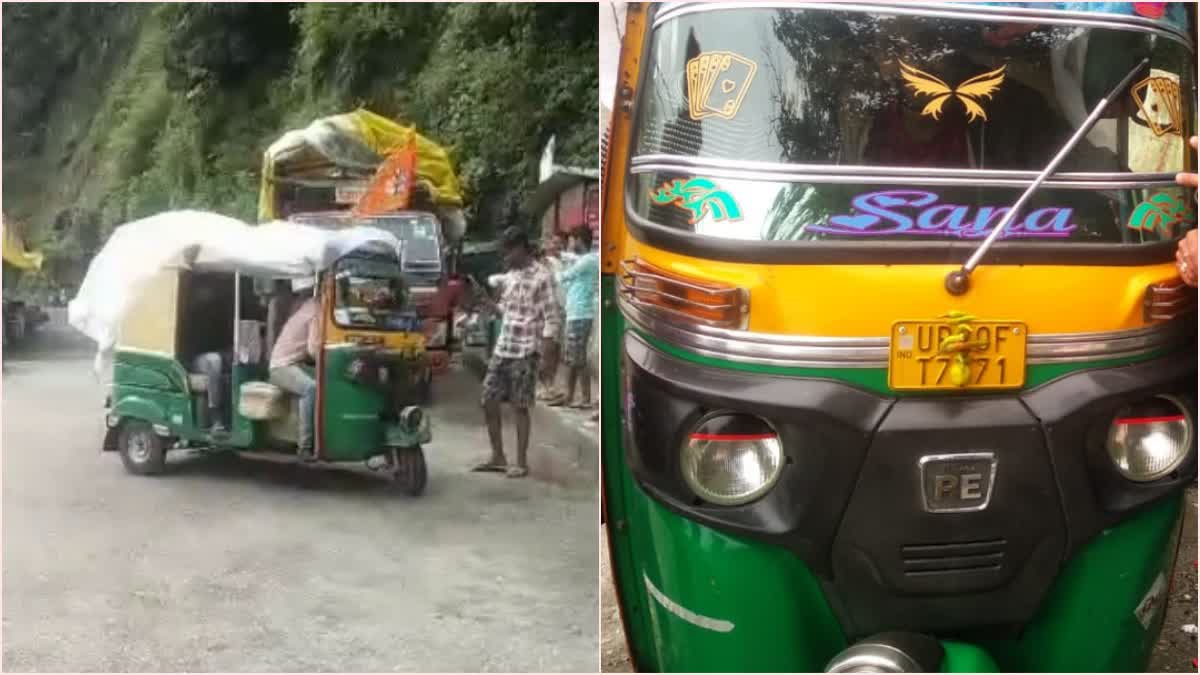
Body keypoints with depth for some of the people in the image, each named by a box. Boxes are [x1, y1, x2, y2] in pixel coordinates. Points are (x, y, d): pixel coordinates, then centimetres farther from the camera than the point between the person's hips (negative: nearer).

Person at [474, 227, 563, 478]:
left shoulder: (541, 277, -11)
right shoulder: (511, 275, 11)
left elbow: (553, 318, -13)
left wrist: (544, 351, -18)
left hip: (525, 353, -7)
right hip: (501, 350, 8)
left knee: (520, 408, -1)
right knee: (488, 403, 8)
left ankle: (522, 463, 10)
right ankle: (498, 458, 20)